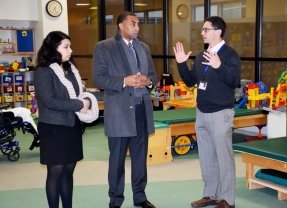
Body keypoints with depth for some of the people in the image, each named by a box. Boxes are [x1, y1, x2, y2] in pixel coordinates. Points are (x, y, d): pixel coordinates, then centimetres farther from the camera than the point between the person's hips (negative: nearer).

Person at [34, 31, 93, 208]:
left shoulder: (70, 69, 12)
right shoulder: (43, 72, -11)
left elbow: (80, 93, 17)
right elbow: (50, 101, -20)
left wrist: (87, 102, -5)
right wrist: (79, 105, -17)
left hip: (72, 126, 7)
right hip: (54, 128, -7)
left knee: (68, 171, 11)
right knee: (56, 172, 0)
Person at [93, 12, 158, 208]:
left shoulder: (144, 47, 14)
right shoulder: (104, 47, -3)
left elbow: (153, 75, 16)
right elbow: (98, 78, -10)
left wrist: (148, 81, -8)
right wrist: (124, 81, -21)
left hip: (142, 109, 5)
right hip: (119, 111, -5)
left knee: (140, 156, 13)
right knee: (117, 159, 5)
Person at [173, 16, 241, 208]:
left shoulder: (230, 54, -10)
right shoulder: (201, 56, 11)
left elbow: (235, 81, -22)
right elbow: (190, 81, 15)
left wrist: (219, 66, -35)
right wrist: (182, 64, 2)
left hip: (220, 113, -7)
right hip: (202, 113, 8)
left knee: (224, 156, 0)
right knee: (206, 157, 14)